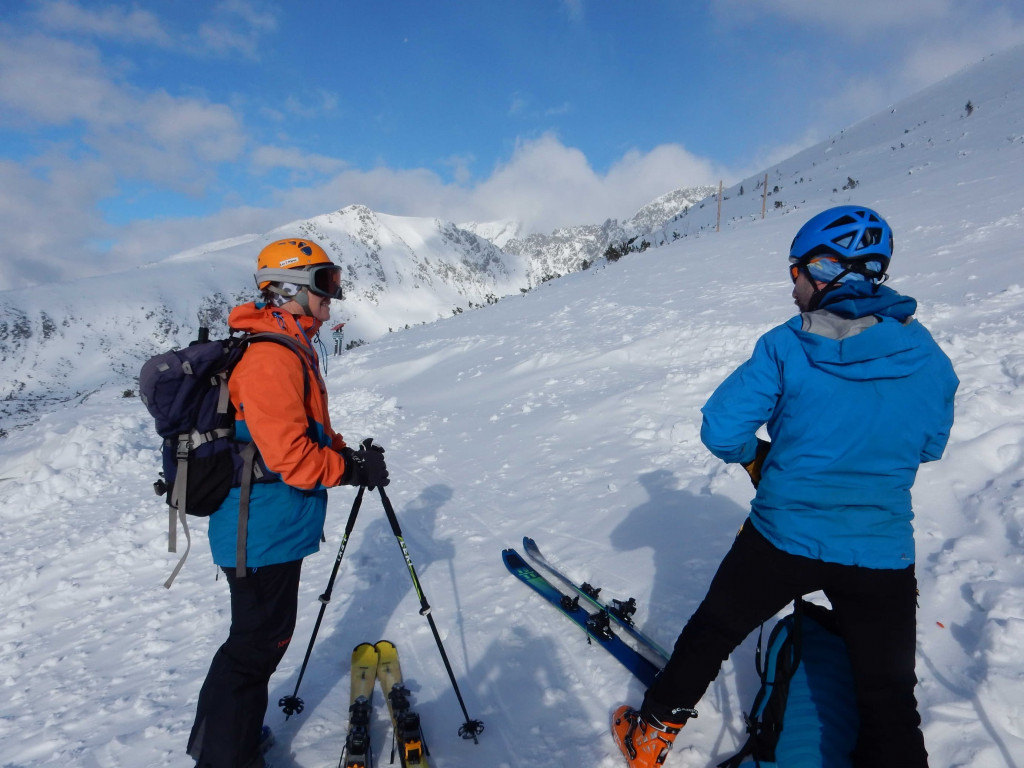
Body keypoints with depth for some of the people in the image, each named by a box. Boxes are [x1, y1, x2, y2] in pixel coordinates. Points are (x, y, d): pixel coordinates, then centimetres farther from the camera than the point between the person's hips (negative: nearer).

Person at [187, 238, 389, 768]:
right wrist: (353, 468, -15)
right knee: (259, 642, 6)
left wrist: (348, 452, 5)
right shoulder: (271, 358, -23)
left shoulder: (292, 350, 11)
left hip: (268, 526, 11)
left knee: (260, 636, 25)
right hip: (264, 533, -11)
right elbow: (290, 458, -28)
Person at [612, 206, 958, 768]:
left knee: (711, 632, 20)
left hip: (782, 538, -1)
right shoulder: (930, 360, -4)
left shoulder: (786, 347, -15)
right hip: (882, 554, 2)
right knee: (888, 696, 18)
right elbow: (929, 446, 11)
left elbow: (720, 430, -16)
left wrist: (756, 457, 5)